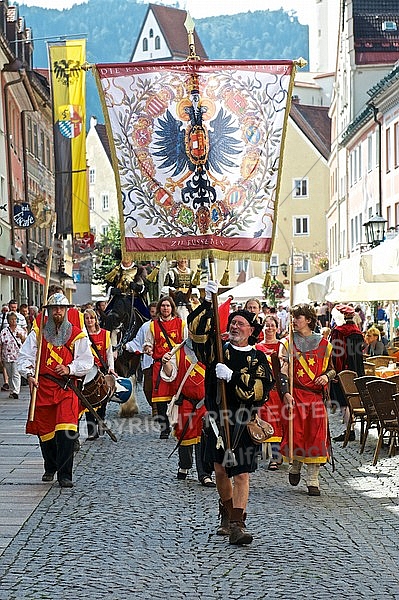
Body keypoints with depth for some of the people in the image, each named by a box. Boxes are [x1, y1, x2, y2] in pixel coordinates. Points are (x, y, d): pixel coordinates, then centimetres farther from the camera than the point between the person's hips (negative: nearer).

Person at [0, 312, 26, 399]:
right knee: (10, 376, 10)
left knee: (16, 374, -14)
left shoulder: (21, 330, 4)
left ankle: (16, 391, -20)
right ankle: (12, 391, 19)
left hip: (18, 356, -2)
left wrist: (22, 337, -17)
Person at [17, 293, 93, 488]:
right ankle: (50, 469, 31)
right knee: (44, 431, 9)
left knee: (66, 431, -15)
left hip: (67, 386, -2)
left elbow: (86, 360, 4)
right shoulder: (38, 333, 9)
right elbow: (24, 356, 7)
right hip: (42, 387, 2)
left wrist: (69, 369, -13)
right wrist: (29, 375, -10)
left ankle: (64, 475, -13)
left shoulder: (77, 335, 6)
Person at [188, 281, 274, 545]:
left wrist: (232, 376, -19)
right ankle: (227, 514, 31)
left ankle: (237, 524, -12)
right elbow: (197, 329, -5)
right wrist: (208, 303, -15)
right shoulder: (219, 350, 8)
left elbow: (261, 390, -11)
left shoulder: (259, 359, 3)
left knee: (241, 474, -8)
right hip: (218, 421, 3)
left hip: (245, 424, -2)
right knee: (220, 469, 11)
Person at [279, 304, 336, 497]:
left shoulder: (323, 344, 9)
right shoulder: (288, 343, 6)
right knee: (295, 433, -5)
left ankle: (313, 480, 1)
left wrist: (327, 376, -5)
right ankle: (295, 466, 24)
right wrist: (285, 392, -15)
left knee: (316, 436, -4)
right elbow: (283, 370, -3)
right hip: (294, 394, -1)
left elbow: (331, 369, 18)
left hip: (316, 395, 1)